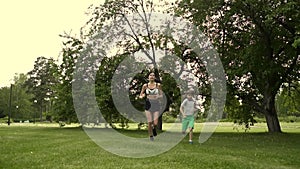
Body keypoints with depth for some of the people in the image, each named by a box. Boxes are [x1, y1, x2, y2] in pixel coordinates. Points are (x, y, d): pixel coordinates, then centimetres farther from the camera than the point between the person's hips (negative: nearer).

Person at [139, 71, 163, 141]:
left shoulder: (158, 85, 1)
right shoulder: (145, 85, 2)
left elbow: (161, 95, 7)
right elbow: (140, 95, 9)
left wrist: (158, 97, -15)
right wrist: (142, 96, -14)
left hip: (156, 105, 0)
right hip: (148, 104, 0)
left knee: (155, 123, -9)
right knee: (149, 123, -1)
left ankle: (154, 128, 28)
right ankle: (151, 135, 23)